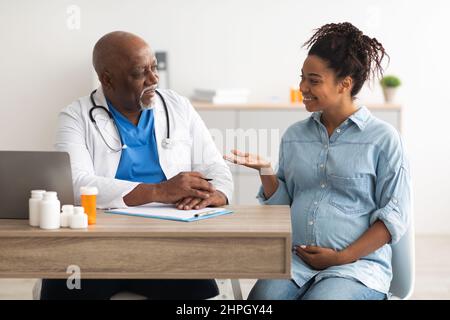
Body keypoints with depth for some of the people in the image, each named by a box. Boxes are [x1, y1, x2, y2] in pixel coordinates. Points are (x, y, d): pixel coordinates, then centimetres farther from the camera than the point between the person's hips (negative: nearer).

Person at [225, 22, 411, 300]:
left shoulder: (383, 139, -1)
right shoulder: (294, 136, 12)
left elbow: (394, 216, -3)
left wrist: (342, 257, -11)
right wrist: (266, 172, -2)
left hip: (358, 265, -3)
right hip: (295, 260, 3)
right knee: (262, 297, -27)